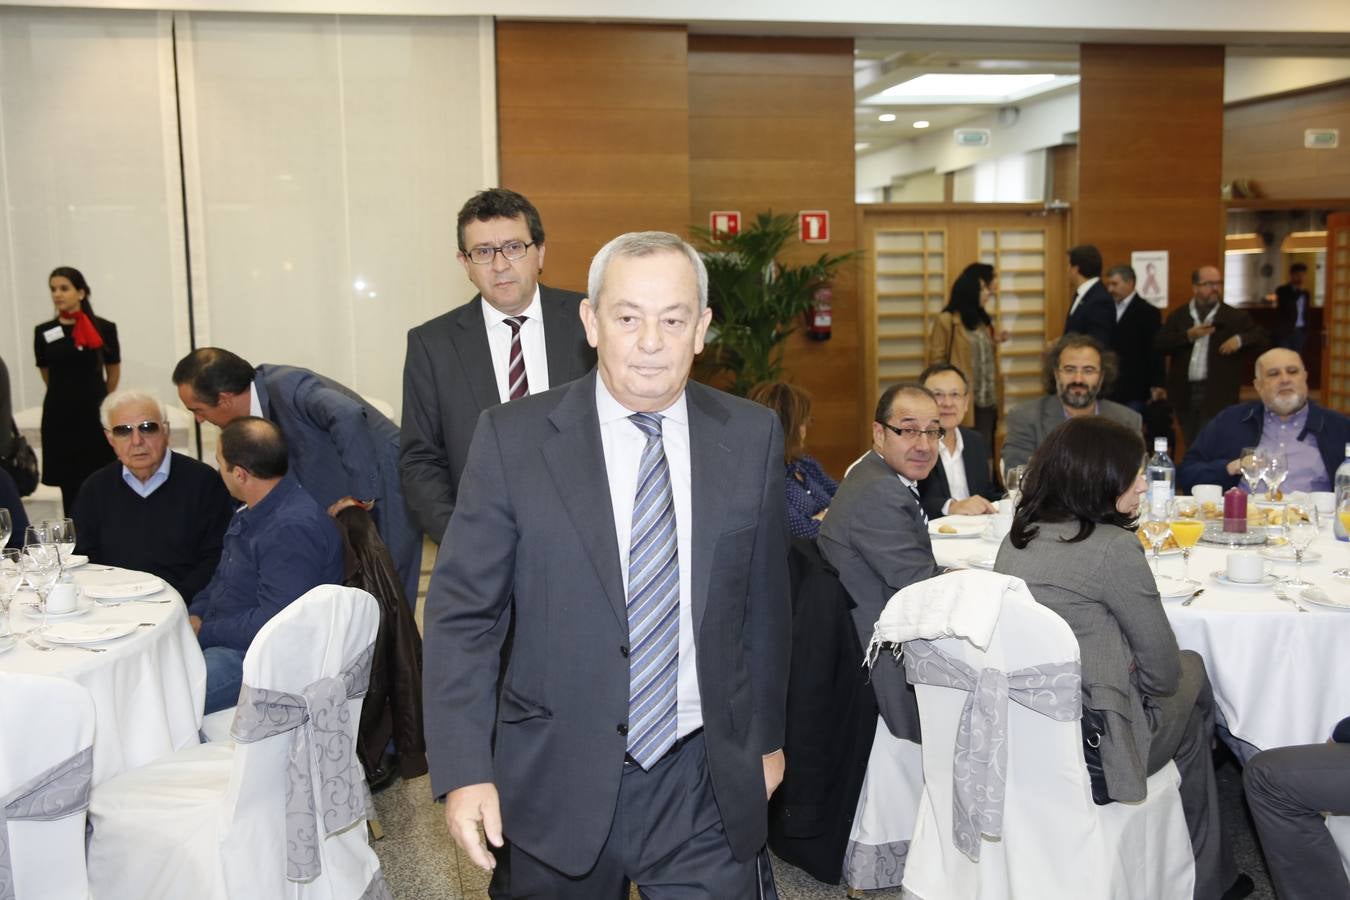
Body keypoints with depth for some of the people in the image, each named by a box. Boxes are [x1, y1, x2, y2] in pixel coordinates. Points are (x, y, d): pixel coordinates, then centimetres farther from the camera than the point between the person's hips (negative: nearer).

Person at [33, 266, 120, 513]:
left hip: (95, 414, -2)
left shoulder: (104, 329, -3)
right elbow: (47, 375, 16)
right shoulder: (43, 332, 2)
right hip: (59, 414, 2)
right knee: (69, 484, 5)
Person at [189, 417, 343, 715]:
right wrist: (194, 615, 5)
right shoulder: (254, 510, 9)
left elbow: (273, 624, -27)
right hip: (226, 635, 10)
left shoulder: (293, 529, -25)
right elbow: (223, 576, 23)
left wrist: (204, 632, -16)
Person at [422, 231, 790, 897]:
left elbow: (764, 600, 8)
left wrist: (765, 736, 15)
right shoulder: (513, 437, -8)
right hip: (560, 787, -1)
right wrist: (464, 770, -11)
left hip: (706, 788, 1)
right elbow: (461, 612, -6)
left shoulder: (752, 436, -1)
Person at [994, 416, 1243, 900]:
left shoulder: (1017, 538, 3)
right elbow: (1162, 672, -10)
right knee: (1192, 671, 22)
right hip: (1090, 746, -7)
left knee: (1188, 668, 26)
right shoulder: (1114, 548, -18)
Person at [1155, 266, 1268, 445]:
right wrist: (1188, 336, -13)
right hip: (1185, 393, 3)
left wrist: (1240, 339, -17)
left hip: (1217, 394, -3)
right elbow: (1159, 345, -1)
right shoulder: (1178, 316, 8)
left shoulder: (1236, 317, 3)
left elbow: (1261, 337, 0)